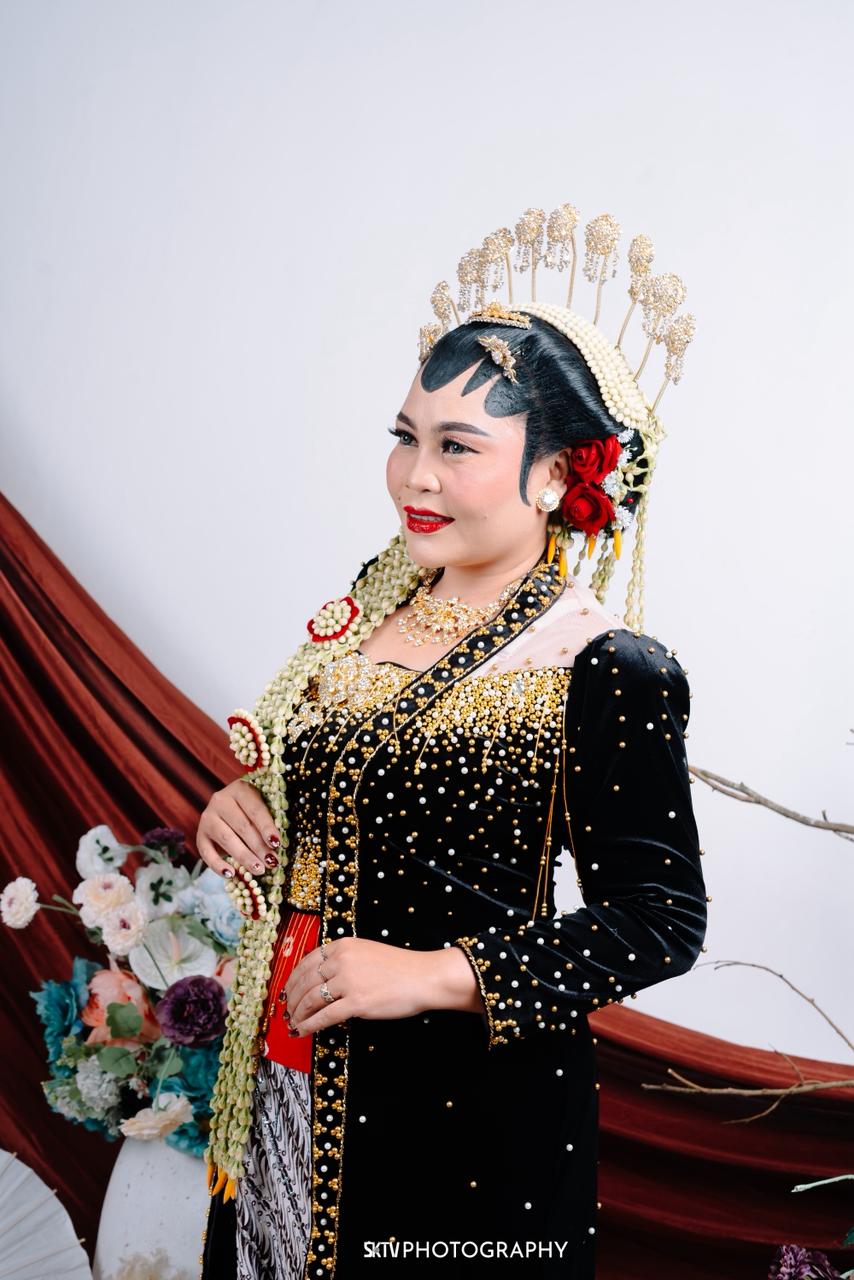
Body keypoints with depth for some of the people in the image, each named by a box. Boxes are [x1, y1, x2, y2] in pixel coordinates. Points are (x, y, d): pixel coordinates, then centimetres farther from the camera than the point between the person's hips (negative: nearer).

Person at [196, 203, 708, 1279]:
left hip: (467, 1108, -6)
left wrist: (435, 975, -23)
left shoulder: (609, 670, -18)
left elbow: (661, 920, -18)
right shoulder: (377, 603, 2)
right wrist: (241, 809, -4)